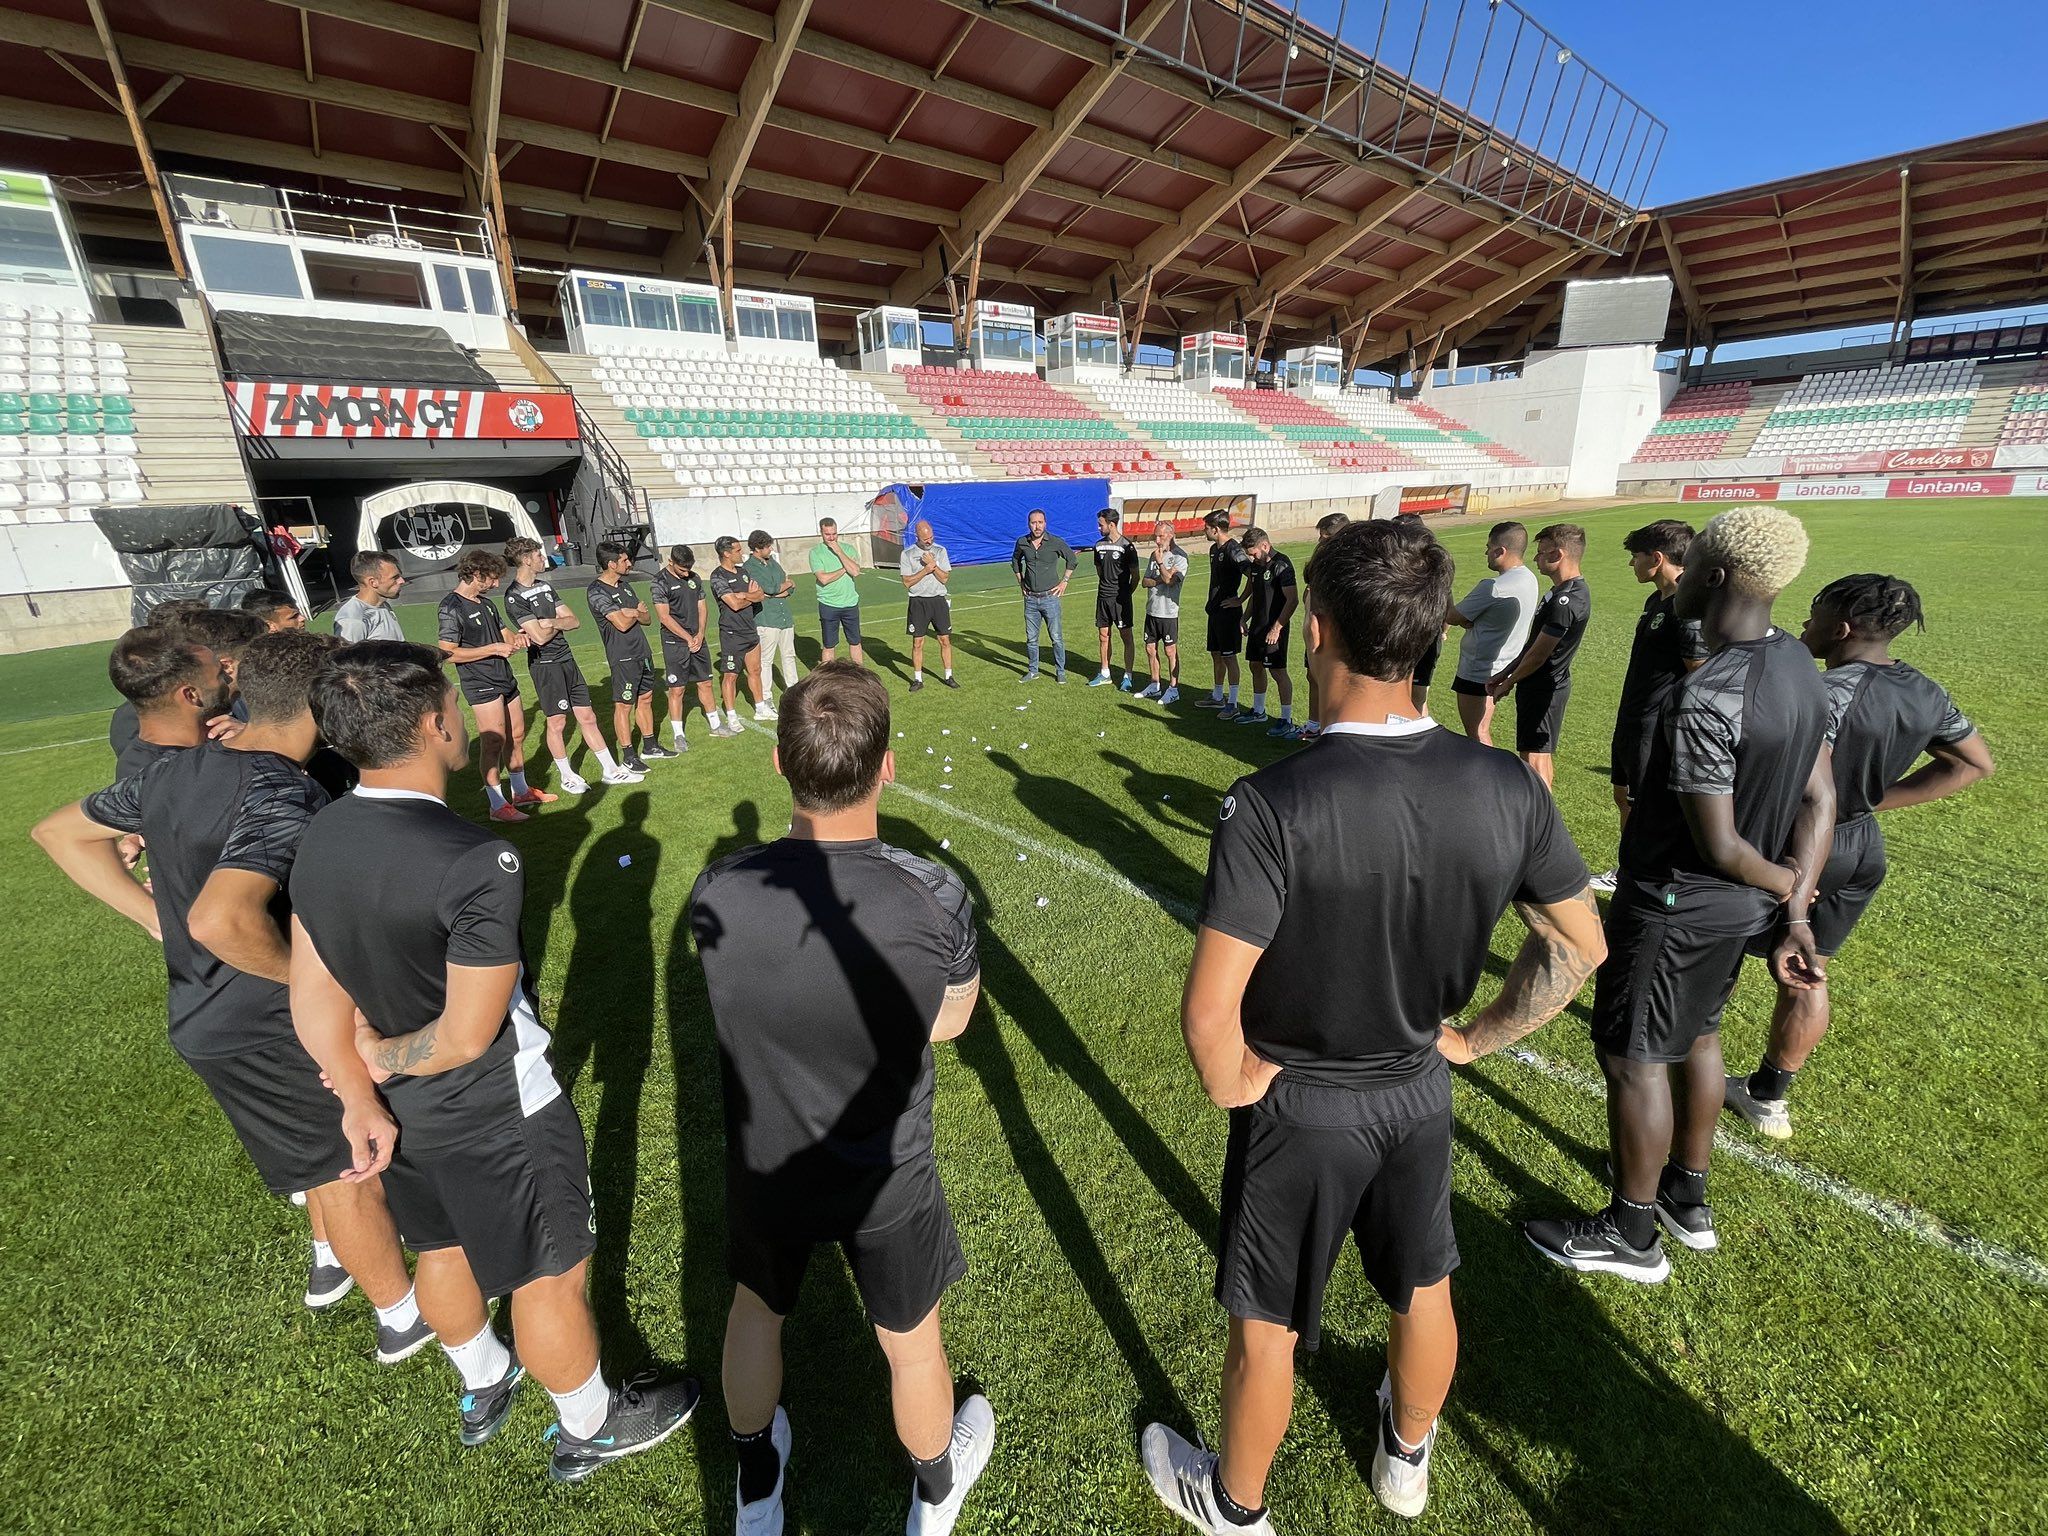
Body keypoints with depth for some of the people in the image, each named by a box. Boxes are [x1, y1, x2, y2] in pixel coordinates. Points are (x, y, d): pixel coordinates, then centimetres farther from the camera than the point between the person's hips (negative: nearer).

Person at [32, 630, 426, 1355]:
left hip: (201, 1018, 8)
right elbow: (222, 921, -43)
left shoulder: (172, 770, -2)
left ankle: (330, 1261, 53)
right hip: (274, 1031, -8)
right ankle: (402, 1315, 32)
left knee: (324, 1152, 30)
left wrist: (159, 919, 10)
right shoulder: (287, 795, -30)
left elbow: (59, 832, 14)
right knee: (348, 1171, 12)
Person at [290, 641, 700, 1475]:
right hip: (498, 1120, -7)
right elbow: (467, 1036, -26)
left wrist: (361, 1099, 0)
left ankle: (483, 1388, 58)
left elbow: (314, 999, -5)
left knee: (443, 1250, 30)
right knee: (548, 1278, 16)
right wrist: (387, 1057, -7)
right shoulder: (479, 861, -34)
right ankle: (589, 1428, 42)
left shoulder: (320, 839, -10)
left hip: (402, 1114, 8)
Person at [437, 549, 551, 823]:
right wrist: (494, 648, -19)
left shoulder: (485, 602, 14)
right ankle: (498, 806, 0)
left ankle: (521, 792, 29)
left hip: (504, 679, 9)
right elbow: (448, 652, -19)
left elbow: (502, 631, 25)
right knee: (494, 741, -7)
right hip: (481, 684, -9)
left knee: (516, 736, 15)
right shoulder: (452, 607, -13)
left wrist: (515, 637, 1)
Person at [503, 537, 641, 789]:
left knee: (587, 717, 9)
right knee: (557, 722, 3)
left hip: (567, 659, 7)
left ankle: (609, 769, 15)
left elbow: (575, 622, 6)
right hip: (545, 665, -7)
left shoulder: (545, 586, 12)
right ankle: (566, 777, 17)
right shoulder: (514, 597, -12)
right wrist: (559, 623, -1)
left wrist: (550, 622, -13)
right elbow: (540, 637, -20)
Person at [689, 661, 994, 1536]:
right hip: (885, 1183, -1)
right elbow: (948, 1022, -11)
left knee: (755, 1313, 32)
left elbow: (750, 999, -5)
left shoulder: (715, 895, -26)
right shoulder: (936, 899, -31)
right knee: (911, 1344, 27)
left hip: (762, 1170, 2)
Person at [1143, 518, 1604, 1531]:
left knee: (1266, 1326, 20)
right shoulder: (1505, 786, -15)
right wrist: (1471, 1038, 9)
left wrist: (1233, 1086, -11)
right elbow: (1579, 946, -2)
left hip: (1300, 1107, -4)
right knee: (1421, 1291, 30)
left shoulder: (1273, 805, -33)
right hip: (1419, 1093, 5)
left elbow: (1209, 1012, -32)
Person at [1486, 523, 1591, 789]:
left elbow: (1538, 654, -20)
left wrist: (1507, 683, -6)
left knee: (1534, 759, -7)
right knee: (1543, 755, 18)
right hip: (1546, 686, 10)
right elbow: (1533, 644, 15)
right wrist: (1503, 674, 14)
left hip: (1543, 689, -10)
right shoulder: (1567, 591, 11)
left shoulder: (1565, 601, -23)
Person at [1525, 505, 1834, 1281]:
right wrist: (1798, 906, -1)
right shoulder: (1798, 664, 0)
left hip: (1676, 905, -9)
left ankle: (1631, 1236, 24)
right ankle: (1688, 1200, 42)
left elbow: (1720, 846, -23)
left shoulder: (1707, 697, -29)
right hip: (1738, 905, 9)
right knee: (1696, 1037, 24)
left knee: (1633, 1058, 6)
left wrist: (1786, 887, -3)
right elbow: (1819, 798, 2)